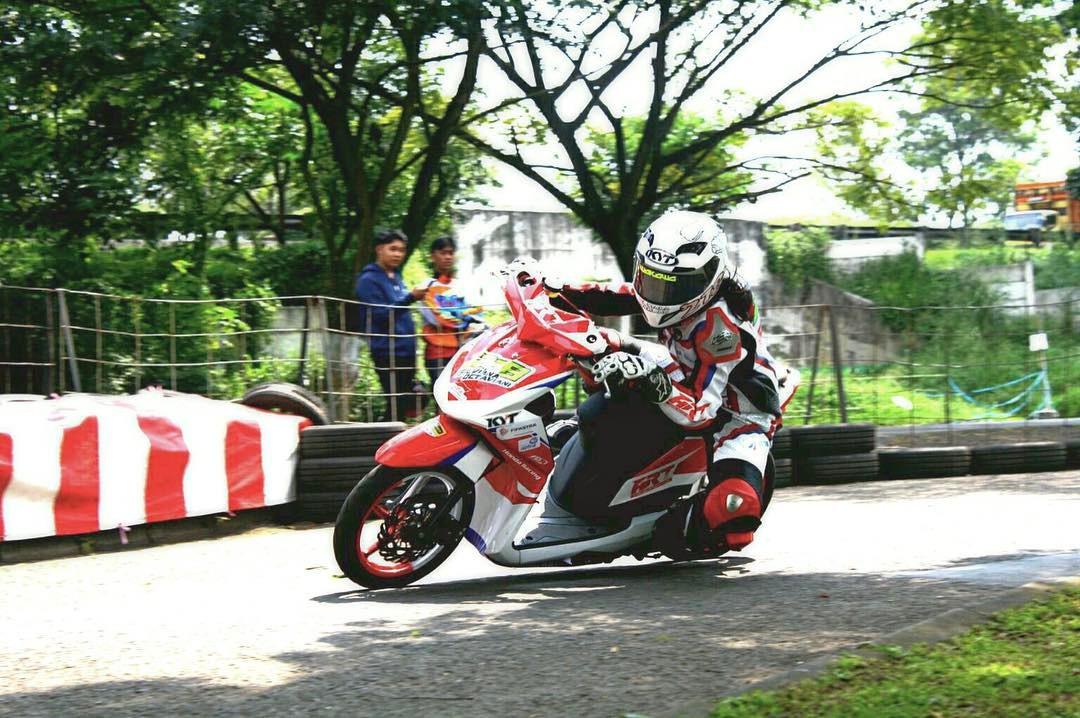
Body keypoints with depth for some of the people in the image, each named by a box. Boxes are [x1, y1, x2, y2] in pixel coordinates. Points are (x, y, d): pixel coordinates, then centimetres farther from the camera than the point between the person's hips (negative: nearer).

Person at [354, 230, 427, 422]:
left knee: (411, 402, 6)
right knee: (397, 405, -11)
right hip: (388, 353, -9)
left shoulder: (396, 278, 19)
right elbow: (379, 315, -18)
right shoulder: (369, 280, -7)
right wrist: (410, 298, -22)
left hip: (406, 352, 9)